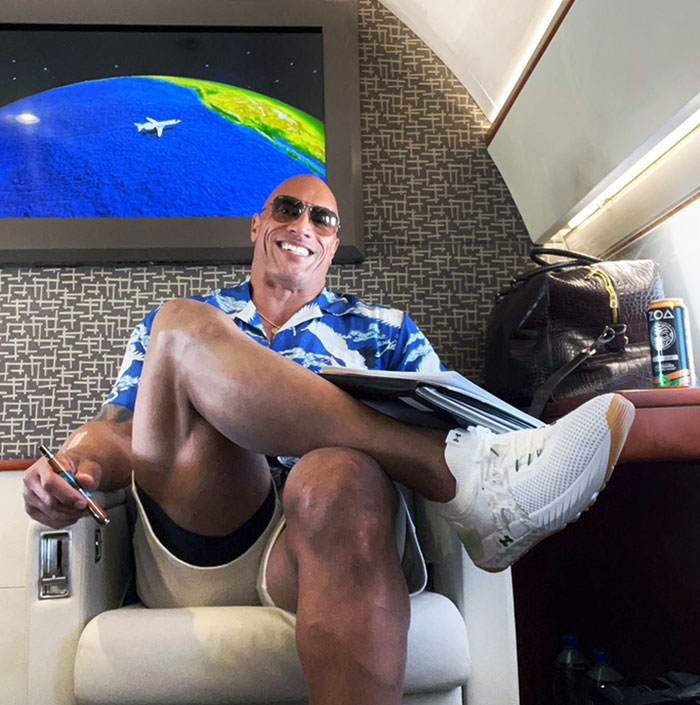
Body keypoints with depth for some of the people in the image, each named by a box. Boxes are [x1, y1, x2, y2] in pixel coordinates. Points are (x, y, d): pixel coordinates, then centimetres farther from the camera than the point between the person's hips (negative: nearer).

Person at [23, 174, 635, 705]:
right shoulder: (167, 324, 26)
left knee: (341, 475, -39)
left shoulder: (383, 329, 22)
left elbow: (442, 418, 12)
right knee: (182, 328, -20)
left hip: (331, 542, -1)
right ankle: (463, 474, -29)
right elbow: (118, 428, 18)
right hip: (201, 547, 2)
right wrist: (70, 467, -6)